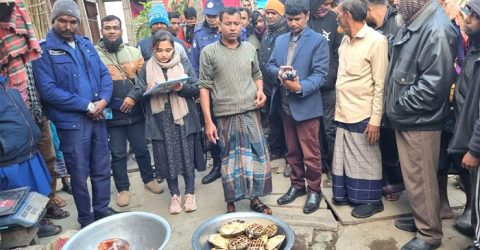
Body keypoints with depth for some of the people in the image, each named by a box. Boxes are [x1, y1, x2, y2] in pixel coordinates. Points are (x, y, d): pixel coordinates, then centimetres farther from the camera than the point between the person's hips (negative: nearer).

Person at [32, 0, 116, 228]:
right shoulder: (43, 50, -6)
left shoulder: (86, 44, 11)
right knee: (79, 173, 7)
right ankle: (86, 219, 23)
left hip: (98, 117, 5)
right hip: (71, 122, -5)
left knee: (102, 169, 13)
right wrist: (87, 106, -16)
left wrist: (103, 100, -9)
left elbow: (104, 74, 10)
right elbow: (48, 90, -15)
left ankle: (102, 210, 30)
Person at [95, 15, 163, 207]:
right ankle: (123, 189, 23)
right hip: (112, 114, -2)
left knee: (141, 149, 13)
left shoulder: (134, 51, 7)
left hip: (135, 111, 2)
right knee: (118, 154, 8)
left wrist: (133, 96, -13)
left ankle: (149, 180, 32)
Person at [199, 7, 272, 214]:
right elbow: (204, 87, -4)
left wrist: (260, 90, -2)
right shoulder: (209, 52, -3)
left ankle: (254, 198, 25)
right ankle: (231, 203, 22)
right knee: (229, 160, 7)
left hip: (251, 112, 3)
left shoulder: (250, 49, 7)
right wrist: (208, 121, -9)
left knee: (256, 156, 7)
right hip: (225, 115, -3)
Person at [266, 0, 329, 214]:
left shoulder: (319, 40, -6)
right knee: (292, 150, 17)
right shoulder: (280, 40, 13)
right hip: (284, 104, 6)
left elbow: (320, 74, -12)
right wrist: (278, 72, -12)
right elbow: (269, 65, 11)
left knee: (310, 153, 3)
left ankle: (314, 189, 21)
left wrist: (301, 87, -28)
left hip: (306, 105, -5)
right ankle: (297, 184, 32)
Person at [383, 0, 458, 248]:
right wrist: (394, 106, 8)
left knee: (421, 180, 4)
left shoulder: (438, 29, -18)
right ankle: (420, 218, 38)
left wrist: (400, 106, -15)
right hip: (405, 118, 9)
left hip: (419, 121, -9)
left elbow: (434, 83, -23)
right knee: (412, 176, 20)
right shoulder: (411, 25, 11)